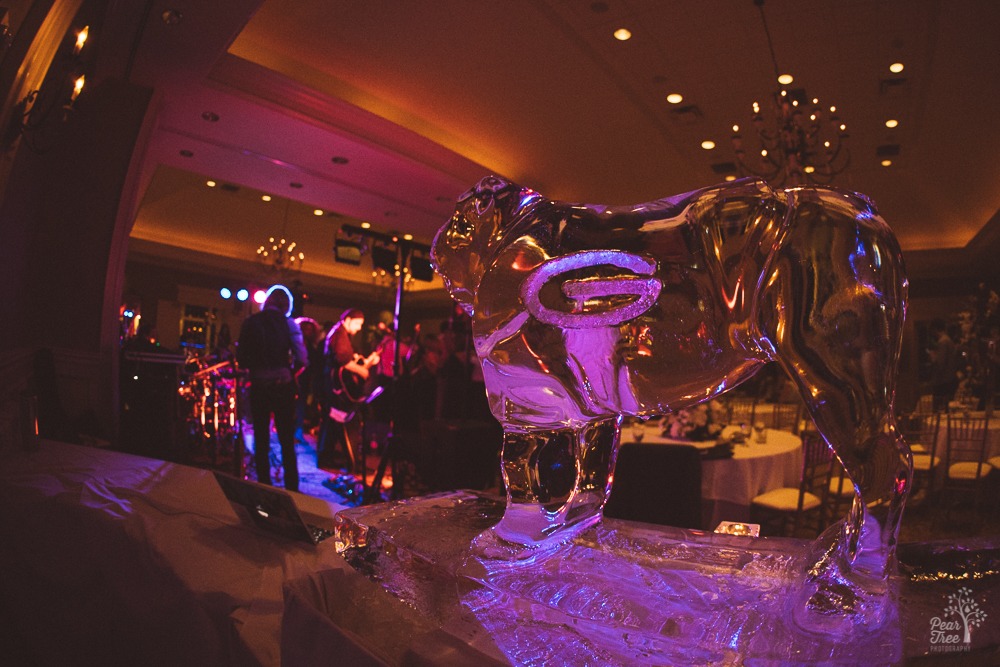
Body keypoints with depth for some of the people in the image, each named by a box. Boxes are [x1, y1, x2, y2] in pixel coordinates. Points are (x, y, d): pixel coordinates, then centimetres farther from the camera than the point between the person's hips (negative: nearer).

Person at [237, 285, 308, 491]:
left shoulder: (250, 322, 0)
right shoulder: (288, 323, -4)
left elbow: (241, 358, -3)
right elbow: (301, 359, -11)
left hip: (259, 386, 1)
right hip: (283, 386, -1)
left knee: (261, 440, 13)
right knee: (287, 441, 9)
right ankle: (291, 488, 11)